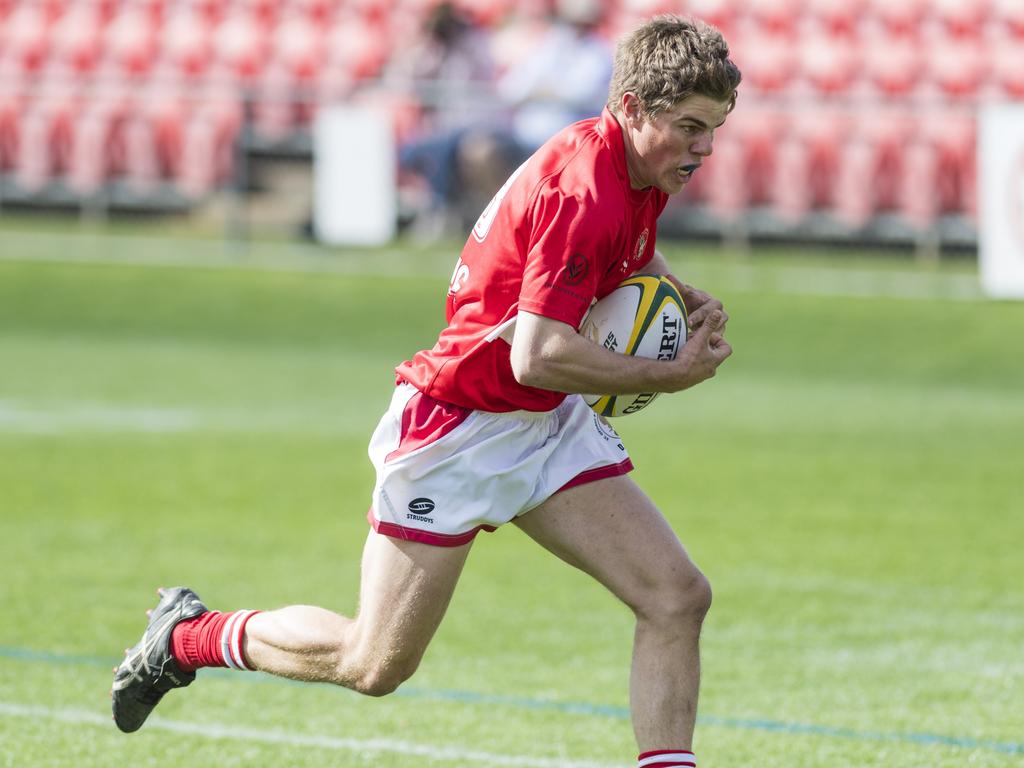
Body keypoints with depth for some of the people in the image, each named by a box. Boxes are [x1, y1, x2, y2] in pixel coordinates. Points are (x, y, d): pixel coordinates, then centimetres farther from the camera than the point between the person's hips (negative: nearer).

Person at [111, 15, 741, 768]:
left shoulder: (645, 173, 2)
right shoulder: (584, 191, -27)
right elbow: (537, 357, -32)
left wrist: (683, 298, 6)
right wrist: (671, 376, -22)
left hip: (548, 425, 9)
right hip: (458, 427, -9)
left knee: (678, 597, -7)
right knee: (374, 664, 2)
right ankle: (189, 635, 25)